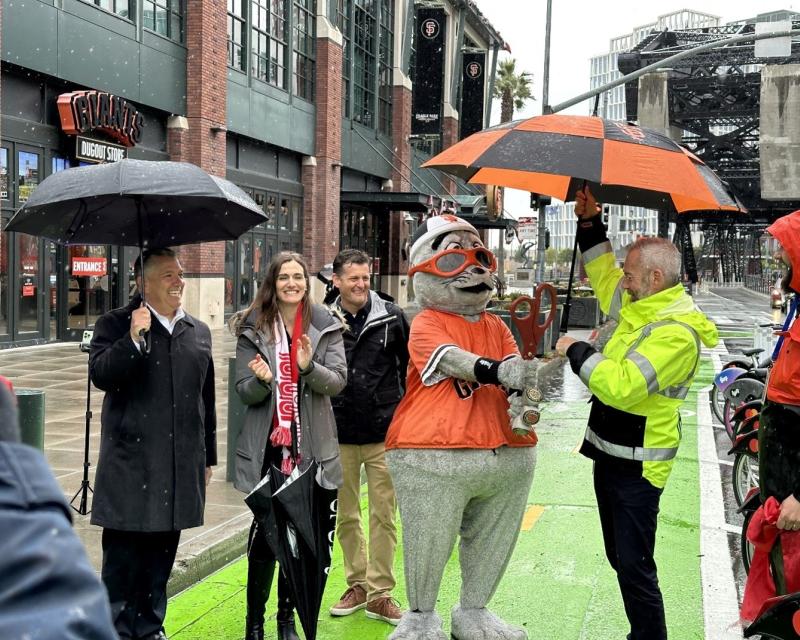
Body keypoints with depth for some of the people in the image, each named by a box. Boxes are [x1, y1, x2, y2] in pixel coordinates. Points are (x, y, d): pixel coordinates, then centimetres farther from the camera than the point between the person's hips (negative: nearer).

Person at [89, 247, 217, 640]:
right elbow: (100, 375, -15)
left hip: (180, 467, 4)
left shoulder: (198, 332, 14)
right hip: (130, 466, -4)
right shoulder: (116, 325, 0)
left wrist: (209, 456, 18)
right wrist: (132, 339, -26)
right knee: (123, 555, 0)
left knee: (161, 553, 12)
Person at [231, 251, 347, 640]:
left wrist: (309, 367, -23)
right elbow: (244, 392, 1)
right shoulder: (253, 328, 0)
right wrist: (262, 380, -21)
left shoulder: (325, 326, 1)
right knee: (264, 533, -1)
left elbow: (337, 381, -4)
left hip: (311, 445, 1)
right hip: (266, 445, -1)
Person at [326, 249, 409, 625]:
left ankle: (380, 593, 13)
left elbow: (410, 366, 6)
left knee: (383, 516, 3)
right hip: (339, 437, 2)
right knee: (346, 517, 12)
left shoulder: (391, 317, -3)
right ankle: (357, 584, 27)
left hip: (384, 436, -2)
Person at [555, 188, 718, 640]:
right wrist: (590, 225, 15)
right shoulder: (641, 305, 5)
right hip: (610, 454, 10)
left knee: (635, 567, -6)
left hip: (637, 467, -10)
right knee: (620, 558, 19)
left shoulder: (676, 331, -24)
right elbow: (604, 275, 24)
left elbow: (621, 386, -34)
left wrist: (578, 352, -20)